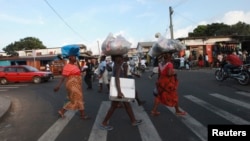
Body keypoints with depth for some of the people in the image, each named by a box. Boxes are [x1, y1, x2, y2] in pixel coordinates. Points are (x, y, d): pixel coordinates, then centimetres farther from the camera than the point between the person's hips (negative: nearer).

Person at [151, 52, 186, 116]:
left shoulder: (160, 64, 4)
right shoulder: (169, 64, -18)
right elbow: (169, 73, -30)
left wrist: (158, 80, 18)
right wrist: (174, 73, -10)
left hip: (161, 82, 6)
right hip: (169, 82, -6)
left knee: (159, 96, 12)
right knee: (174, 96, 11)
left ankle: (154, 110, 11)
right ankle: (177, 111, 25)